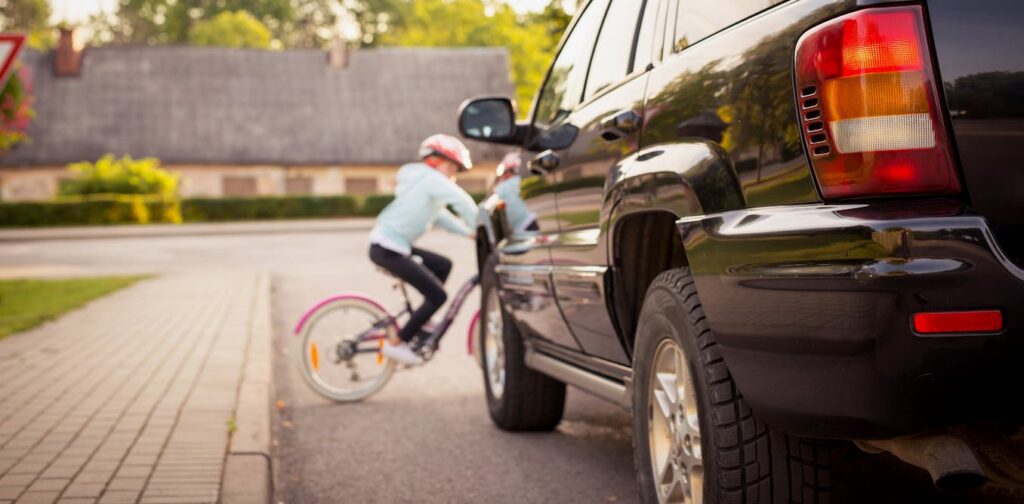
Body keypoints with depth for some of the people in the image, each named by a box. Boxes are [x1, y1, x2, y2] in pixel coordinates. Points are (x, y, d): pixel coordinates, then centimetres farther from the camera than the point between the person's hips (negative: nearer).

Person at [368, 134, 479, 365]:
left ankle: (419, 322, 22)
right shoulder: (433, 179, -11)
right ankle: (396, 343, 0)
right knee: (438, 295, -5)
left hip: (394, 244, 10)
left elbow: (440, 216, 23)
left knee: (443, 265, 20)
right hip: (387, 249, -10)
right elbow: (464, 204, -22)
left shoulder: (423, 181, 21)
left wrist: (471, 233, 15)